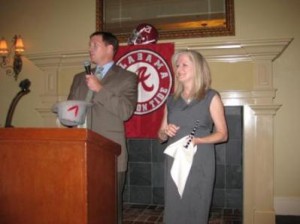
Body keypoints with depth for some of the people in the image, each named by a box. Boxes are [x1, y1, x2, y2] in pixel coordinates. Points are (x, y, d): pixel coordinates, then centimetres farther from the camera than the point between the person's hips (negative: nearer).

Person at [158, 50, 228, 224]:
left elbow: (222, 134, -3)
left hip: (200, 163, -3)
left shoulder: (211, 97, -1)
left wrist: (197, 140, -19)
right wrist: (165, 132, -7)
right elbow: (161, 136, 16)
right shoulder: (171, 100, 11)